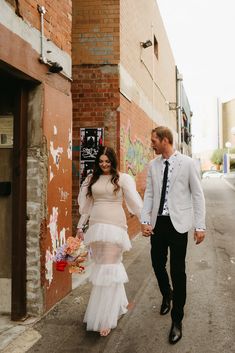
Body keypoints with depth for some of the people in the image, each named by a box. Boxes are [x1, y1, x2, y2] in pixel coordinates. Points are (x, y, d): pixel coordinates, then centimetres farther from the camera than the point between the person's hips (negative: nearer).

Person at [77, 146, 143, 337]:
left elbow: (135, 201, -6)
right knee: (102, 265, 9)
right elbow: (86, 205, 17)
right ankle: (120, 303, 30)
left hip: (114, 226, -5)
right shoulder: (92, 179, 12)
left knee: (109, 268, -6)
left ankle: (105, 319, 2)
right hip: (96, 226, 5)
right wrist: (80, 226, 17)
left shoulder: (122, 178, -2)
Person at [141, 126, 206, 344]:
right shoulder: (153, 165, 5)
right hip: (158, 222, 4)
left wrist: (200, 226, -6)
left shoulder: (187, 163, -6)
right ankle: (167, 295, 46)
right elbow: (149, 194, 6)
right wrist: (144, 221, -4)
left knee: (178, 271, 1)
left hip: (178, 223, -4)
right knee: (157, 264, 14)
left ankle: (177, 321, 19)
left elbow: (197, 195, -4)